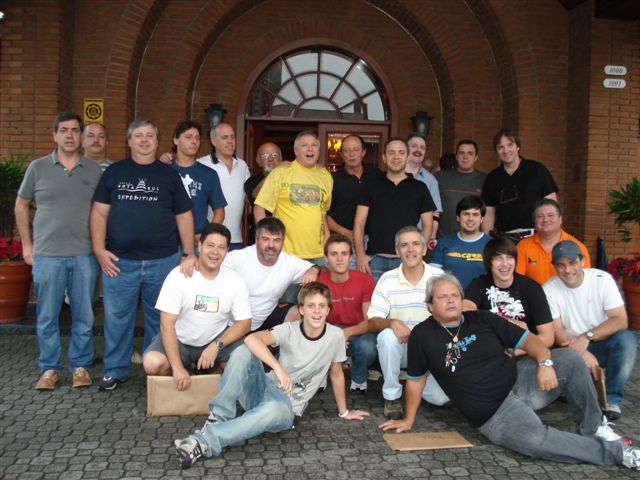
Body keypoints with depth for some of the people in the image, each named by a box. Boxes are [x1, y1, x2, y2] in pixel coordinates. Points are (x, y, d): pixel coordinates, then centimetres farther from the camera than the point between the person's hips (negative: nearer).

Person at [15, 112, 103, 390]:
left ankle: (81, 365, 22)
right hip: (47, 255, 0)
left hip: (85, 255, 1)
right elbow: (21, 205, 11)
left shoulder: (94, 170, 5)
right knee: (47, 317, 6)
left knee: (84, 316, 7)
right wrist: (27, 245, 8)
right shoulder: (38, 167, 4)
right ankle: (49, 368, 21)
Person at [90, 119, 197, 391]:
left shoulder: (169, 175, 8)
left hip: (163, 260, 0)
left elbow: (183, 216, 7)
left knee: (160, 317, 8)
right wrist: (99, 249, -5)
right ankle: (115, 370, 20)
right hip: (120, 260, 0)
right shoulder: (114, 172, 9)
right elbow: (99, 212, 6)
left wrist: (189, 254, -1)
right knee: (117, 317, 5)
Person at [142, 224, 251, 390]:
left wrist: (216, 345, -24)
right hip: (180, 341, -1)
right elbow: (167, 324, -19)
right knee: (152, 363, -30)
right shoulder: (178, 276, -17)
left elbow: (244, 323, -7)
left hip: (218, 340, 2)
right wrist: (177, 368, -27)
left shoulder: (235, 281, -10)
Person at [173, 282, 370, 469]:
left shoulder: (335, 335, -6)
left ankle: (204, 441, -37)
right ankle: (219, 418, -22)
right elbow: (252, 339, -27)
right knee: (243, 352, -28)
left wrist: (344, 412, 19)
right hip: (263, 389, 1)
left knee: (277, 410, -40)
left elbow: (336, 373, 9)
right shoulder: (289, 330, -9)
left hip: (287, 404, -1)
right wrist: (279, 368, -41)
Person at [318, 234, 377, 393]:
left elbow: (370, 321, -14)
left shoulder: (365, 281, -13)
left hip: (358, 333, -1)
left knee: (368, 347, -37)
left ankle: (359, 379, 2)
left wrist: (347, 332, -35)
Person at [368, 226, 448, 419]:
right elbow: (372, 322, -8)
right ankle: (392, 395, -13)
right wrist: (392, 323, -29)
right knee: (387, 336, -34)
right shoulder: (387, 279, -3)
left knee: (440, 397, -17)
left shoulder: (439, 277, -1)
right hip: (399, 347, -1)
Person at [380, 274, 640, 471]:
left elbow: (528, 340, 3)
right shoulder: (422, 335, -2)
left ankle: (593, 427, 4)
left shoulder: (482, 320, 5)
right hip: (494, 414, -4)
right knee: (535, 439, -33)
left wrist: (544, 363, -17)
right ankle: (615, 451, -13)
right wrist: (408, 420, 8)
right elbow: (415, 380, 6)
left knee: (570, 358, -16)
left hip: (520, 381, 4)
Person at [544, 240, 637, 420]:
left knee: (627, 340, -31)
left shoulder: (602, 279, -10)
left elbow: (620, 320, -15)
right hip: (574, 350, 0)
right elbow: (556, 331, -11)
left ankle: (612, 399, -14)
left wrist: (587, 336, -28)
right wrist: (582, 353, -28)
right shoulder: (549, 289, -9)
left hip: (604, 344, 0)